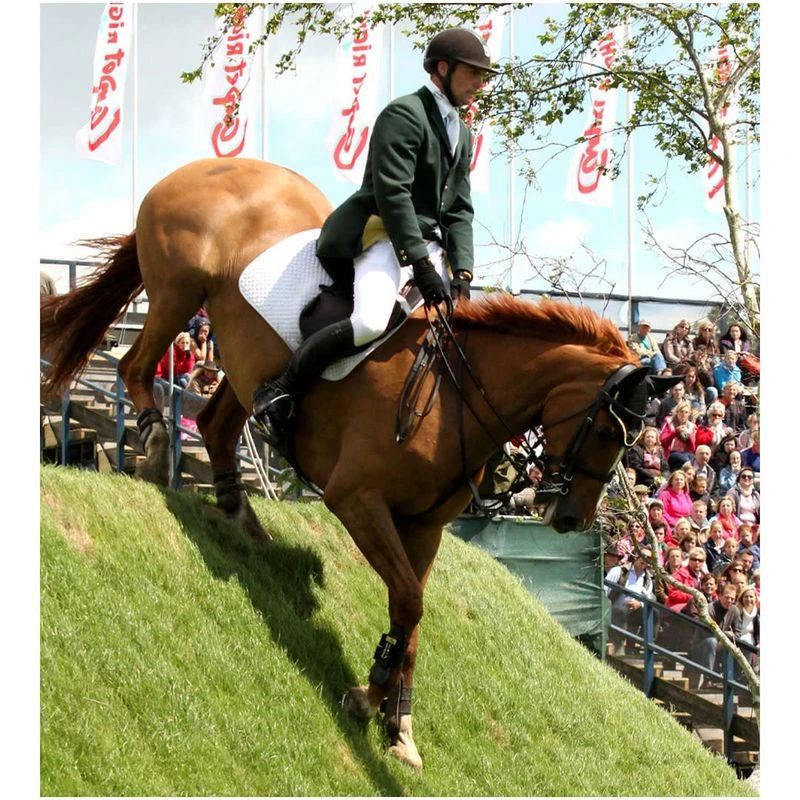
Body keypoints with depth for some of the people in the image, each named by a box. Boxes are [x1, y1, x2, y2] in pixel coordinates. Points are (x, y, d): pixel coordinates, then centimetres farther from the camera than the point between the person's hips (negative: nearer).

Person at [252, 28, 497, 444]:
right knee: (370, 321, -32)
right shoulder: (404, 114, -8)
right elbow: (392, 194, -18)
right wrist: (420, 264, -23)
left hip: (428, 244, 10)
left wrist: (461, 274, 1)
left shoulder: (461, 133, 20)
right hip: (383, 235, -10)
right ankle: (279, 392, -18)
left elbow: (459, 211, 17)